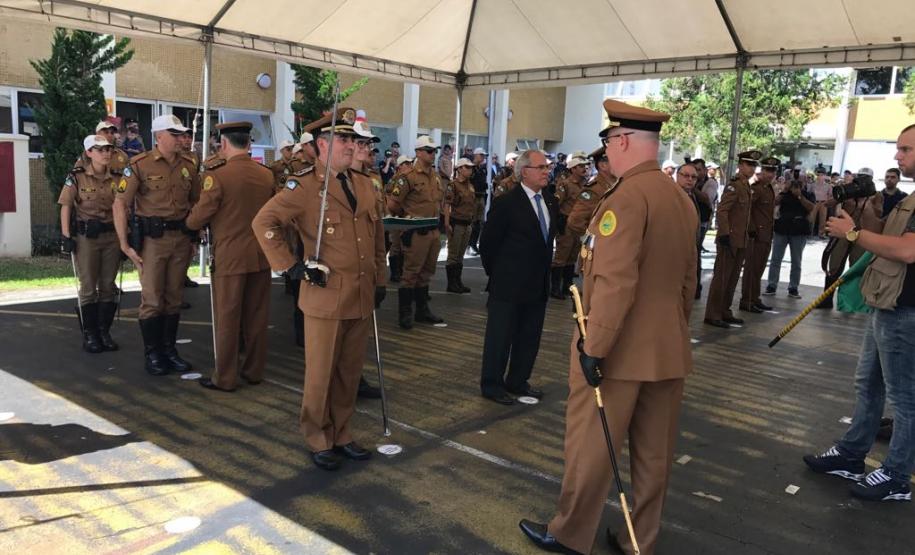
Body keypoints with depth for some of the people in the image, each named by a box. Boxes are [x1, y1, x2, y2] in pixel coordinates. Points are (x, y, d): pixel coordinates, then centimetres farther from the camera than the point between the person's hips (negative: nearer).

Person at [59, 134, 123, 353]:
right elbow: (66, 207, -3)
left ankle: (104, 331, 18)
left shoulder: (117, 178, 5)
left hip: (112, 236, 3)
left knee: (108, 286, 7)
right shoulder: (76, 177, -4)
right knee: (88, 287, 3)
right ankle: (89, 335, 14)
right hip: (86, 237, -3)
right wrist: (66, 237, -8)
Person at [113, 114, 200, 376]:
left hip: (181, 238, 4)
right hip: (152, 238, -4)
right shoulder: (140, 164, -6)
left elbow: (197, 201, 18)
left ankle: (169, 349, 24)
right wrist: (125, 244, -12)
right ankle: (152, 354, 14)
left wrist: (196, 233, 9)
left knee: (174, 298, 11)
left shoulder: (188, 165, 7)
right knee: (152, 299, 1)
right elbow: (120, 204, -8)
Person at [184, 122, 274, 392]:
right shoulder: (268, 174, 1)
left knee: (227, 319, 6)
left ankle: (225, 378, 15)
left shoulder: (217, 175, -13)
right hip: (261, 255, 5)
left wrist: (187, 221, 13)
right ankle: (254, 371, 25)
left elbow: (198, 219, -9)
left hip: (230, 256, -5)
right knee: (256, 316, 14)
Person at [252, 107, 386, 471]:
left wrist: (380, 279, 16)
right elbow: (263, 223, -14)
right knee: (321, 374, 7)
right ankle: (319, 441, 24)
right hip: (326, 298, -6)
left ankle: (341, 435, 29)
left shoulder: (364, 185, 12)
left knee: (351, 373, 14)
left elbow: (377, 234, 19)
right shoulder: (304, 187, -9)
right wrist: (292, 266, -15)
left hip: (362, 298, 6)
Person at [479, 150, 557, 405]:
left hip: (538, 285, 7)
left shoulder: (550, 202, 8)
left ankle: (517, 381, 29)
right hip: (509, 285, -7)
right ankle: (491, 384, 17)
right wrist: (497, 274, -2)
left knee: (530, 337, 14)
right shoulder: (506, 203, -12)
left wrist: (544, 272, 13)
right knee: (500, 336, 4)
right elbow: (487, 243, -8)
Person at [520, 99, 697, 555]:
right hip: (668, 350, 8)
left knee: (591, 446, 7)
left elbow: (614, 283, -26)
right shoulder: (683, 200, 9)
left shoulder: (626, 198, -18)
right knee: (654, 453, 15)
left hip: (619, 350, -8)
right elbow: (687, 280, 15)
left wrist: (593, 347, -21)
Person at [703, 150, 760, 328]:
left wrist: (748, 234, 20)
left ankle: (725, 312, 23)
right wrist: (724, 234, -28)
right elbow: (722, 211, -22)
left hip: (741, 241, 9)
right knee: (721, 277, -4)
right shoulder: (734, 186, -13)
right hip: (729, 240, -9)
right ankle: (712, 315, 2)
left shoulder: (746, 186, 14)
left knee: (733, 279, 14)